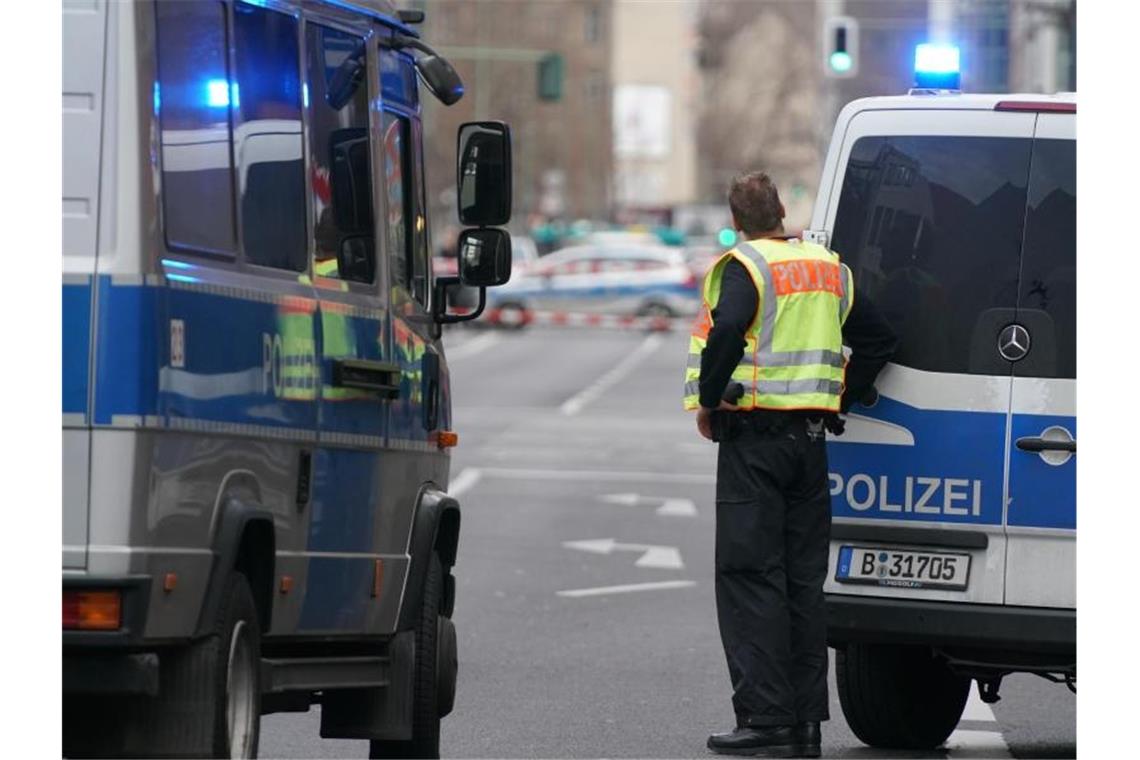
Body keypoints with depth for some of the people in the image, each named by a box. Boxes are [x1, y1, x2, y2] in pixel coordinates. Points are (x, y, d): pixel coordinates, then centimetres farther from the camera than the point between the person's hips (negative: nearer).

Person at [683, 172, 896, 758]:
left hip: (754, 436, -6)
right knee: (804, 581, 10)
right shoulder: (828, 269, 12)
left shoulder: (745, 267, -9)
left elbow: (728, 331, -27)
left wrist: (708, 401, -15)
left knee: (750, 578, -4)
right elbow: (878, 338, 17)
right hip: (811, 436, 6)